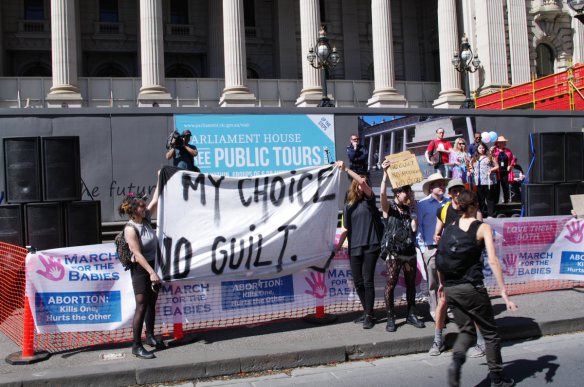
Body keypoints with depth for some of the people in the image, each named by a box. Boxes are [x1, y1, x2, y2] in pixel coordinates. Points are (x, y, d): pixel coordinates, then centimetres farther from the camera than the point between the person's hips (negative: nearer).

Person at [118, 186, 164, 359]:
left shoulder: (145, 219, 3)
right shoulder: (130, 229, -18)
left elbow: (155, 201, 12)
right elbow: (137, 254, -22)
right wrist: (151, 272, -25)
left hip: (153, 265, 8)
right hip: (140, 269, -8)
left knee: (152, 303, 16)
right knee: (142, 306, -7)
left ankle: (150, 337, 29)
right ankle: (136, 346, -3)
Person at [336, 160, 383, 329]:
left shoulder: (369, 200, 2)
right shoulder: (348, 205, 11)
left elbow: (362, 182, -15)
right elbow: (345, 228, 14)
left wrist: (346, 169, -15)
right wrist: (338, 245, 7)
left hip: (370, 246, -4)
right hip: (354, 248, 4)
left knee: (368, 281, -7)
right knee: (358, 282, 7)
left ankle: (369, 315, 1)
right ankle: (367, 311, 22)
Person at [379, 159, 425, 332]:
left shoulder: (409, 209, 14)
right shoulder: (388, 207, -1)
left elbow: (413, 229, 13)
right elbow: (382, 193, -21)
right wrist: (385, 173, -26)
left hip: (409, 252, 5)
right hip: (394, 253, -5)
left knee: (411, 284, 10)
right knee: (391, 285, -4)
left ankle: (411, 315, 21)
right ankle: (390, 318, 3)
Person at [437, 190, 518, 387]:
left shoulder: (450, 228, 7)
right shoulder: (483, 227, -5)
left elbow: (441, 258, 11)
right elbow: (493, 261, -14)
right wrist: (504, 293, -14)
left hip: (450, 289, 4)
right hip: (471, 288, -4)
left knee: (466, 330, 18)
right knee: (490, 332, 14)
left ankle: (456, 360, -10)